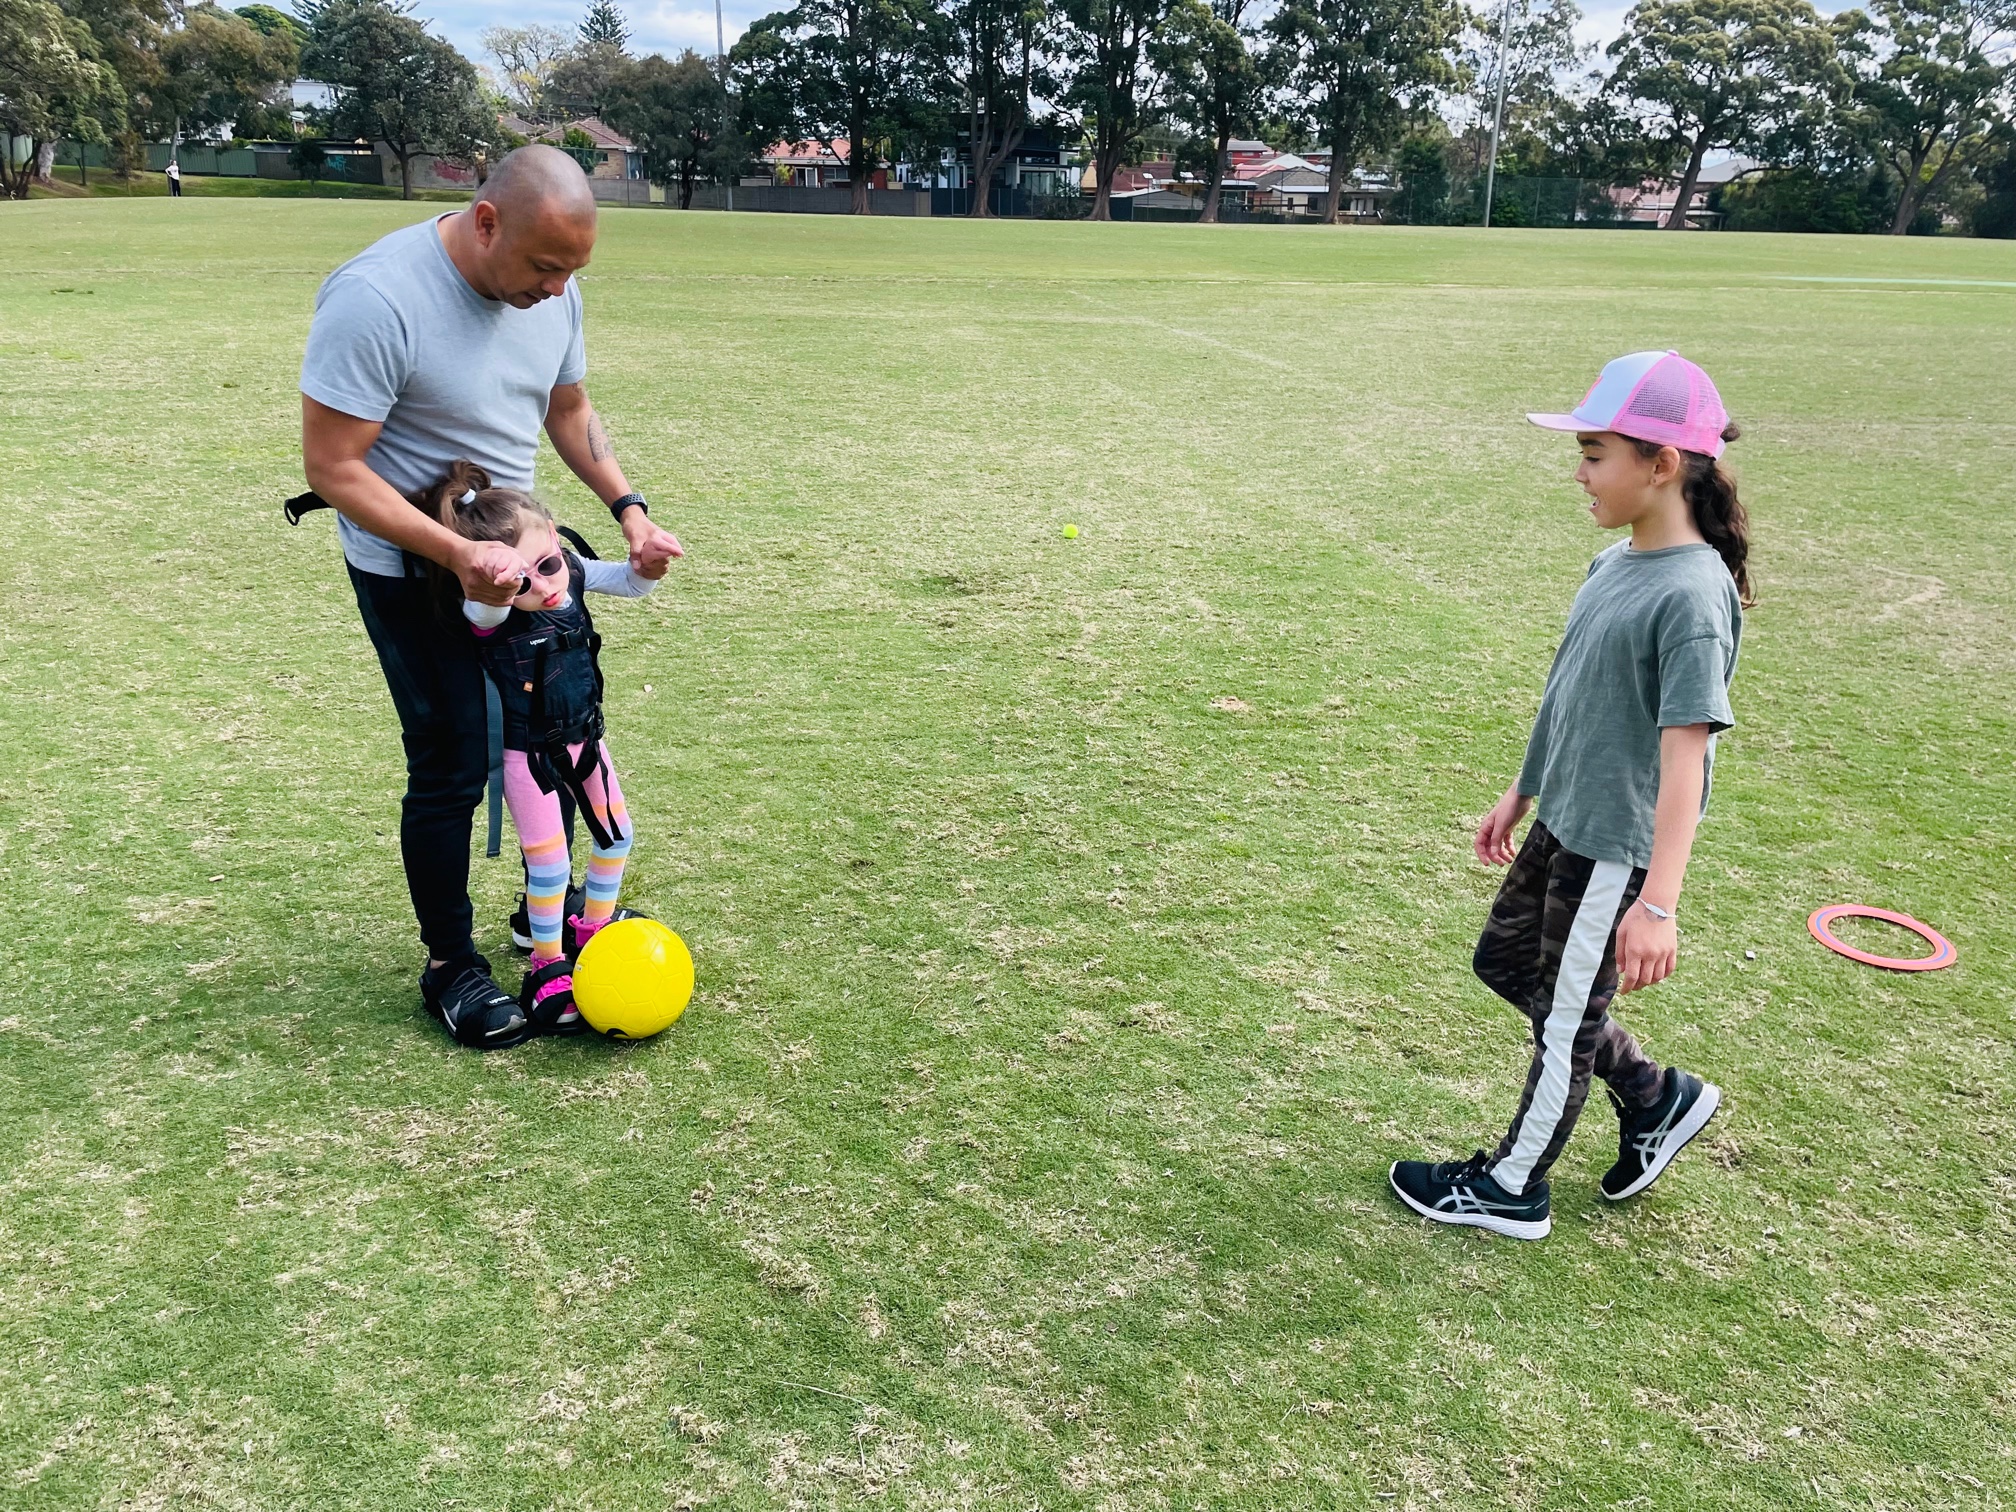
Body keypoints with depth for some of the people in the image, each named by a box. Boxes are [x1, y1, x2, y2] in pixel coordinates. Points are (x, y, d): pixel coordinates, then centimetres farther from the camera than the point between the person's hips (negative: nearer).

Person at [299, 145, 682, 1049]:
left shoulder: (553, 291, -6)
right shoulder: (376, 299, -28)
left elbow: (569, 413, 9)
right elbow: (333, 468, -25)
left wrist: (627, 507, -5)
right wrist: (457, 556, -33)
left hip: (513, 546, 7)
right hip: (410, 567, -7)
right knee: (452, 763, -4)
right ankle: (450, 966, 15)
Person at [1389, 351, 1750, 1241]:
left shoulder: (1692, 595, -24)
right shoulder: (1615, 565, 3)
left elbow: (1684, 750, -28)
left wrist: (1658, 903, -32)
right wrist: (1520, 794, 20)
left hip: (1620, 846, -9)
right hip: (1563, 822, 9)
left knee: (1567, 1019, 8)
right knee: (1505, 961, 22)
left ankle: (1511, 1188, 28)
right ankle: (1657, 1098, 35)